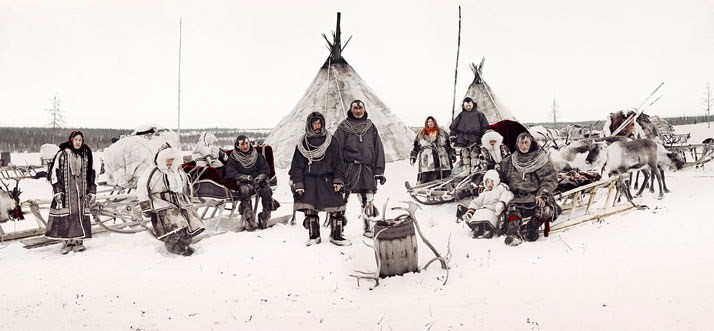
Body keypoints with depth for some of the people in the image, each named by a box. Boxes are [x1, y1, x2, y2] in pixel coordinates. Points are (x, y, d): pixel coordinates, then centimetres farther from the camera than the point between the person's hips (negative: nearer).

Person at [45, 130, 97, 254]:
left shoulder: (86, 155, 10)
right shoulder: (62, 154, -1)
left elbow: (91, 174, 14)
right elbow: (54, 172, -2)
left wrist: (92, 192, 9)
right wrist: (57, 191, -8)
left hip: (81, 191, 3)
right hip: (65, 190, -3)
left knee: (81, 214, -1)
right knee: (65, 215, -5)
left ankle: (78, 241, 6)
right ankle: (67, 242, 2)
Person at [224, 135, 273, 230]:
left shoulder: (257, 155, 18)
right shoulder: (233, 157, 12)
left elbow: (265, 169, 14)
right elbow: (230, 172, 0)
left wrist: (260, 177, -9)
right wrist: (244, 177, -16)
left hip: (258, 180, 2)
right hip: (243, 183, -2)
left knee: (266, 191, -30)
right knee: (245, 190, -37)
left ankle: (264, 218, -21)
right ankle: (249, 221, -39)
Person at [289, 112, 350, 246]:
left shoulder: (331, 141, 6)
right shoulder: (303, 143, 7)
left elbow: (338, 162, 5)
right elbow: (297, 165, 8)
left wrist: (338, 180, -4)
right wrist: (298, 184, 0)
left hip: (327, 179, -1)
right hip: (309, 179, 1)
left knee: (336, 207, -8)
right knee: (309, 209, 0)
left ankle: (336, 235, 5)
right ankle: (313, 235, 14)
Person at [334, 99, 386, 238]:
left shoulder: (370, 127, 14)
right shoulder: (344, 127, 4)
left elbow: (378, 149, 12)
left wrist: (379, 170, 5)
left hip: (367, 169, 3)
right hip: (348, 168, -3)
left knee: (368, 202, 7)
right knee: (341, 199, -5)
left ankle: (369, 228, 18)